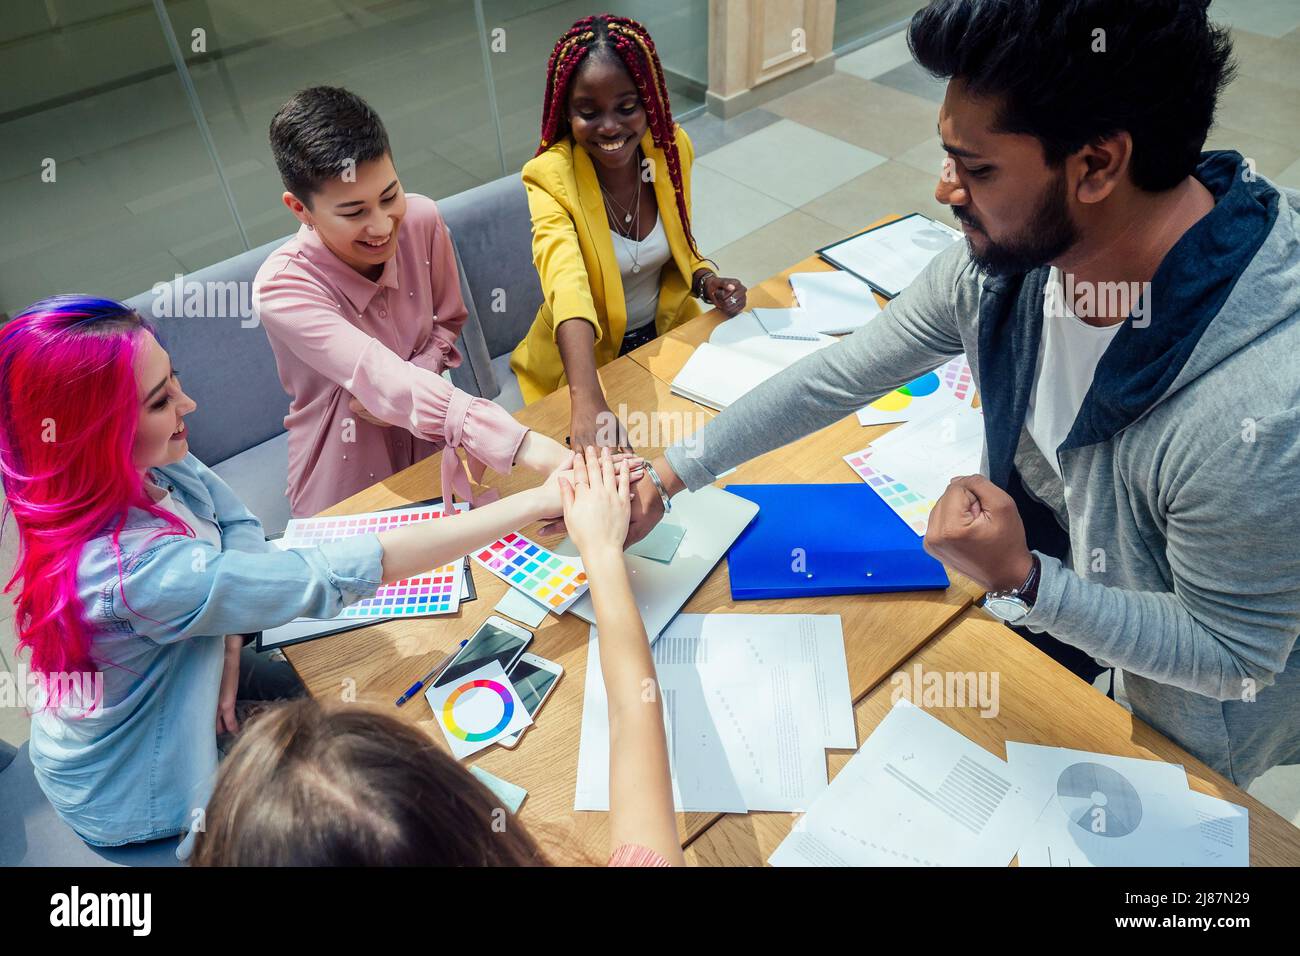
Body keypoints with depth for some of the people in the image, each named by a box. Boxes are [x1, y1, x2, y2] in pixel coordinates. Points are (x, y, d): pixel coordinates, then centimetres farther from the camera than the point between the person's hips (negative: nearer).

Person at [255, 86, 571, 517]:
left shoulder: (422, 219, -14)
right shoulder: (282, 288, -26)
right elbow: (380, 378, -40)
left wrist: (396, 390, -17)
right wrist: (523, 445, -53)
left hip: (437, 443, 3)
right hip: (349, 484, -3)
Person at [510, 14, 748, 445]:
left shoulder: (672, 146, -8)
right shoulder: (551, 177, -24)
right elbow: (568, 288, -43)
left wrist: (706, 282, -14)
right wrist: (588, 402, -59)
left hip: (669, 333, 5)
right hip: (587, 360, -4)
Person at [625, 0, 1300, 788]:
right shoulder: (1012, 249, -24)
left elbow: (1234, 659, -27)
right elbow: (842, 374, -14)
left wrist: (1021, 580, -38)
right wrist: (672, 473, -11)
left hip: (1200, 698, -5)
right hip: (1057, 571, 5)